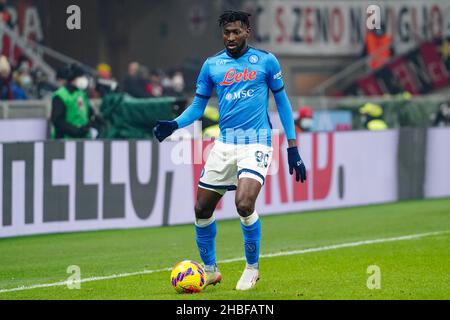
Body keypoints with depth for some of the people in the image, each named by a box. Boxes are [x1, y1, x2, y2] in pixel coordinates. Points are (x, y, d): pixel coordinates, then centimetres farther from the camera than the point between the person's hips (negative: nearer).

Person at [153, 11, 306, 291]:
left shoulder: (266, 61, 1)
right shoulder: (212, 65, 8)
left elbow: (282, 102, 7)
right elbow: (198, 107, 13)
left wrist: (293, 148, 3)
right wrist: (175, 125, -7)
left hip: (256, 143, -4)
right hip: (224, 144, 4)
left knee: (244, 204, -23)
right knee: (202, 209, 3)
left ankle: (252, 267, -1)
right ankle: (210, 270, 25)